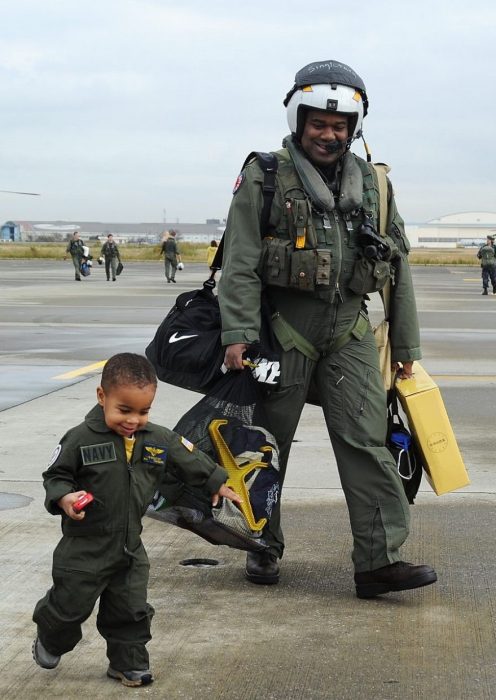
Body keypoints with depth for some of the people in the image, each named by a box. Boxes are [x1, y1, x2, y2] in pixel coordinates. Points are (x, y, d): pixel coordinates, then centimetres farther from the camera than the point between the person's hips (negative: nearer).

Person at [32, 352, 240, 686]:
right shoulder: (81, 439, -18)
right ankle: (50, 640, 39)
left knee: (132, 611, 12)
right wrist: (63, 498, -27)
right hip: (85, 546, -4)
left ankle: (129, 663, 30)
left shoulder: (159, 440, -4)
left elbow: (192, 461, 11)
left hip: (130, 547, 4)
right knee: (70, 605, 10)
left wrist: (218, 483, 20)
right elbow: (56, 475, -8)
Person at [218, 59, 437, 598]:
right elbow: (240, 263, -8)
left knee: (367, 441, -6)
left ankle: (380, 559, -6)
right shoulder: (265, 178, -3)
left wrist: (406, 342, 13)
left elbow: (399, 266, 14)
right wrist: (238, 334, -16)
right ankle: (264, 548, 23)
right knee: (268, 443, 7)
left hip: (349, 334, 3)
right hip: (282, 330, -3)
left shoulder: (373, 184, 10)